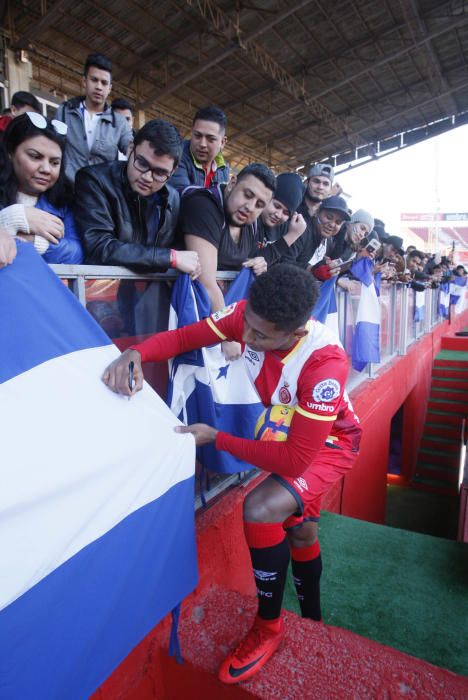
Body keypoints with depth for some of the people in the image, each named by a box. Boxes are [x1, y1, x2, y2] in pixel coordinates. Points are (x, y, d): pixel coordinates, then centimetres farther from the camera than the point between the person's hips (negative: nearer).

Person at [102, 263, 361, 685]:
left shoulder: (325, 363, -39)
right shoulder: (248, 315, -26)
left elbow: (295, 459, -37)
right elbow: (185, 336, -18)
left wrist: (215, 438, -31)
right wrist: (136, 354, -38)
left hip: (329, 442, -6)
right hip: (285, 430, 6)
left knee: (261, 509, -28)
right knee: (300, 531, 21)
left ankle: (268, 628, 0)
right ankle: (312, 621, 49)